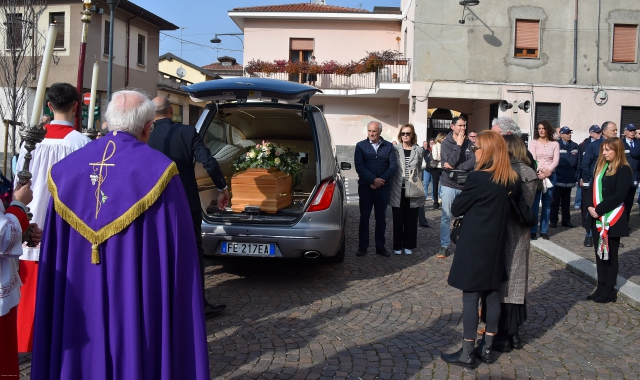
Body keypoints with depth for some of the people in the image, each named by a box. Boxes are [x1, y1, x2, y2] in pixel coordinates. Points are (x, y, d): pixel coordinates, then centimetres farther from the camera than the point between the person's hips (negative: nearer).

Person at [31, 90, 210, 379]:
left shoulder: (67, 168, 2)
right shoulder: (158, 169, -12)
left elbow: (53, 254, 7)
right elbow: (178, 251, -12)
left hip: (79, 305, 5)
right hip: (138, 304, -4)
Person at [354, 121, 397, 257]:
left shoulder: (388, 146, 5)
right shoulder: (361, 146, 2)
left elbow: (393, 166, -2)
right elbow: (359, 166, -8)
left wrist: (381, 180, -13)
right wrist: (373, 180, -17)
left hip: (383, 188, 1)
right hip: (365, 187, -1)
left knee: (381, 218, 8)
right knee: (364, 217, 3)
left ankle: (380, 246, 14)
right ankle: (363, 246, 10)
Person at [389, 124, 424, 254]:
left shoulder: (418, 150, 6)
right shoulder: (395, 149, 0)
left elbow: (420, 170, 12)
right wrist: (390, 187, -5)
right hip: (398, 190, -1)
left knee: (411, 219, 6)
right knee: (398, 220, 4)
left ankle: (408, 245, 18)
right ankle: (397, 246, 14)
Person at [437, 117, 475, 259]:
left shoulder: (469, 143, 4)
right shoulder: (446, 143, -2)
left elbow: (473, 162, -8)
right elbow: (450, 162, -15)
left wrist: (455, 167, -14)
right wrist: (458, 144, -13)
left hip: (466, 184, 2)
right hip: (450, 184, -2)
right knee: (446, 216, 1)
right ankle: (444, 246, 7)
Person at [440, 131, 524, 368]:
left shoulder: (478, 178, -18)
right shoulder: (512, 180, 2)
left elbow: (456, 209, -10)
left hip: (474, 246, -7)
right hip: (496, 245, 7)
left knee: (471, 297, 0)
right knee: (493, 295, 13)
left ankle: (467, 353, 8)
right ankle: (488, 349, 23)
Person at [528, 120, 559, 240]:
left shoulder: (555, 144, 8)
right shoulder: (533, 143, 3)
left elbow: (556, 160, 0)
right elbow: (532, 159, -6)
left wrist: (548, 171, -16)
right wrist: (539, 173, -19)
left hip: (550, 175, 2)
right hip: (536, 175, -2)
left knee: (547, 204, 5)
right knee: (534, 204, -6)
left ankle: (544, 230, 10)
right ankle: (533, 231, -2)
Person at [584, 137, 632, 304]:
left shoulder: (624, 170, -10)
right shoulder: (600, 167, 12)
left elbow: (619, 195, -18)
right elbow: (592, 188, 10)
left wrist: (599, 209, -20)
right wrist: (589, 206, -7)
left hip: (612, 219, -7)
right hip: (597, 218, 7)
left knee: (610, 254, 3)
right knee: (599, 253, 11)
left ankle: (609, 290, 12)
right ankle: (601, 287, 20)